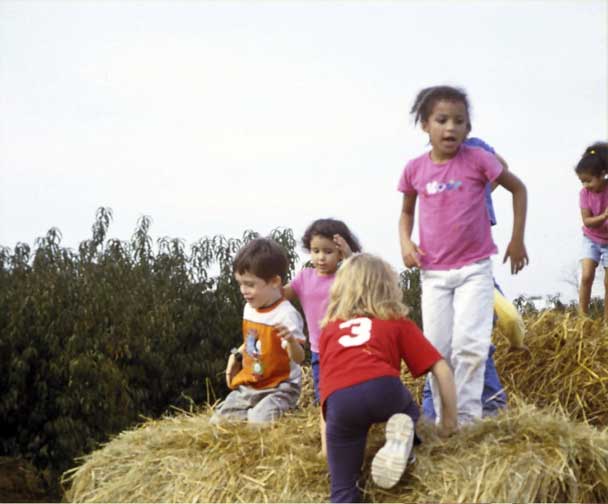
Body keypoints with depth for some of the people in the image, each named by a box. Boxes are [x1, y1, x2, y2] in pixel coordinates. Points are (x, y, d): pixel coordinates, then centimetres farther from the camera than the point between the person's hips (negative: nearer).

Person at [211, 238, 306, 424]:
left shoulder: (286, 314, -22)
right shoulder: (250, 308, 3)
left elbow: (298, 358, -29)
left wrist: (291, 340, -49)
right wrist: (236, 356, 8)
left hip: (279, 388, -8)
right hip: (249, 386, 8)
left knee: (258, 423, -29)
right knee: (217, 421, 4)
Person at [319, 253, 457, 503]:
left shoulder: (329, 329, 35)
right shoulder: (398, 322, 29)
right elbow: (442, 369, 21)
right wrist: (449, 421, 29)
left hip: (339, 403, 1)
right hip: (383, 389, -1)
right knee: (408, 410, 35)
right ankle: (402, 433, 0)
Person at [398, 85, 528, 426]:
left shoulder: (478, 159, -9)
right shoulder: (415, 169, -1)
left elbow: (518, 188, 4)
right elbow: (407, 211, 16)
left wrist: (518, 240, 3)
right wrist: (405, 243, -3)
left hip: (475, 268, -3)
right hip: (433, 273, 3)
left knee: (469, 345, -13)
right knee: (437, 351, 6)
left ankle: (468, 418, -1)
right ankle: (444, 420, 19)